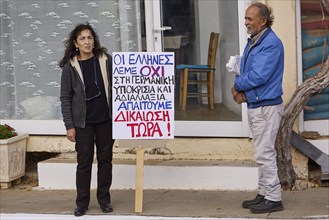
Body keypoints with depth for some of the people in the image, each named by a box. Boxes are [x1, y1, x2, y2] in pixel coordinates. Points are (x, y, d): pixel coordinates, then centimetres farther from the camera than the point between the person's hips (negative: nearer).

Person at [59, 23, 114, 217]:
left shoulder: (106, 60, 0)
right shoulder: (70, 67, -4)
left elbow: (116, 87, 6)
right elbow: (66, 98, -2)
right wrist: (69, 125, -7)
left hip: (106, 120, 2)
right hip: (83, 122, -1)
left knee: (105, 159, 9)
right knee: (84, 162, 4)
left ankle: (104, 199, 21)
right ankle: (82, 202, 13)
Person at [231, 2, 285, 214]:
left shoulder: (271, 43, -17)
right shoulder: (252, 42, 13)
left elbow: (258, 76, -23)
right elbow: (246, 72, 17)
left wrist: (237, 85, -7)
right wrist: (240, 91, -3)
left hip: (267, 107, -10)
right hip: (255, 105, 10)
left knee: (265, 154, -7)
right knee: (264, 153, 15)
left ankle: (273, 198, 0)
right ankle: (265, 194, 24)